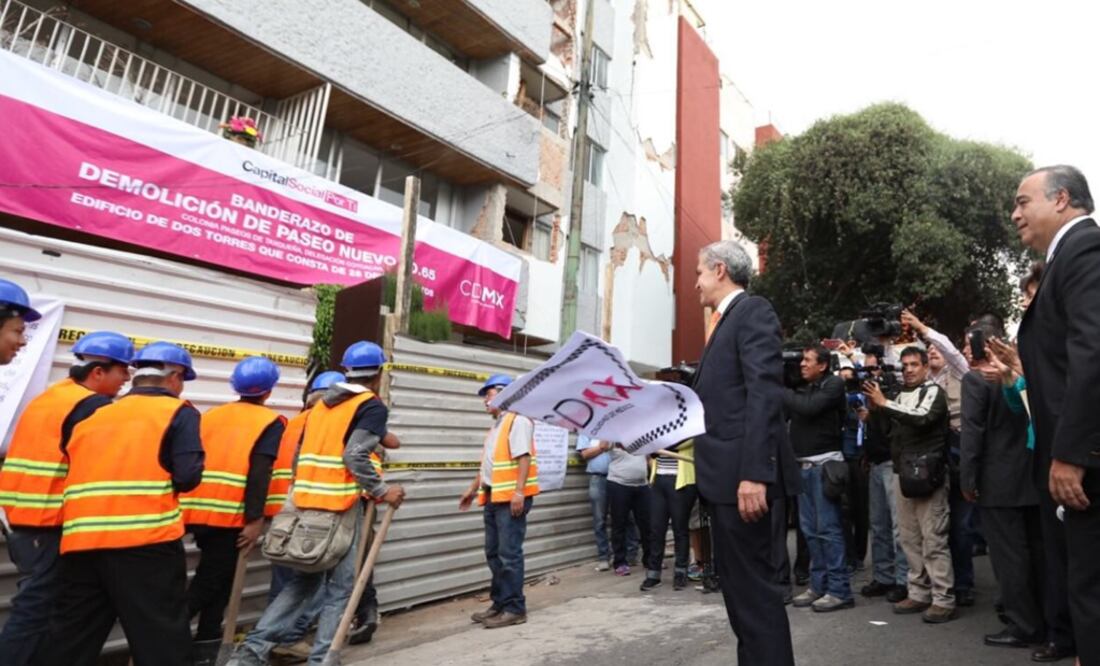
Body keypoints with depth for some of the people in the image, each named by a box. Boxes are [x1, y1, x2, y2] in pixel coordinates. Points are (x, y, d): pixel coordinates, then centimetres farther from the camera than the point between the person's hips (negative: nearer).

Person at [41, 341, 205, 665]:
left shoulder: (93, 415, 19)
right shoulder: (179, 412, 0)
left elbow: (67, 468, 18)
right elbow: (188, 476, -9)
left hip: (80, 540, 6)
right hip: (146, 540, -6)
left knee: (71, 638, 18)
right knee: (160, 637, 3)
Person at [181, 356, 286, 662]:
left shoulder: (212, 415, 14)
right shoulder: (271, 421, -3)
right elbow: (259, 472, -14)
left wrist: (189, 504, 18)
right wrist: (255, 519, -13)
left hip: (196, 510, 6)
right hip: (229, 513, -6)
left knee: (214, 576, 20)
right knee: (211, 581, 6)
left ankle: (207, 644, 26)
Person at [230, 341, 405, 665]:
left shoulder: (321, 404, 15)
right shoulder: (373, 406, -7)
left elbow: (300, 453, 17)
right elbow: (355, 455, -20)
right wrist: (382, 491, -12)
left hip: (306, 502, 7)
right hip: (341, 507, -7)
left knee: (305, 580, 20)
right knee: (340, 588, 6)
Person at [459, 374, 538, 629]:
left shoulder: (518, 420, -10)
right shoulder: (496, 424, 20)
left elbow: (524, 457, -19)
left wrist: (519, 492, -25)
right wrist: (474, 489, 24)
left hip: (511, 497, -9)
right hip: (494, 497, 10)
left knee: (509, 554, -4)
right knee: (493, 553, 13)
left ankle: (515, 609, 6)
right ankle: (500, 603, 24)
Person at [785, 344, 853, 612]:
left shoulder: (833, 384, -4)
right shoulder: (802, 387, 15)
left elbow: (808, 408, -18)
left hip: (824, 463, -7)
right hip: (803, 464, 7)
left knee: (828, 527, -4)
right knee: (810, 529, 10)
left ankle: (839, 590, 4)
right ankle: (818, 585, 18)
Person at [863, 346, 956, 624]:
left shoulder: (933, 391, -2)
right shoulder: (900, 395, 16)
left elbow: (922, 417, -21)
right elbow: (889, 430, 18)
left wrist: (885, 403, -17)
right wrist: (875, 408, 3)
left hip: (927, 473, -7)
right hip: (902, 473, 7)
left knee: (933, 539, -5)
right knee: (910, 538, 10)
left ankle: (943, 599, 2)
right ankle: (919, 593, 18)